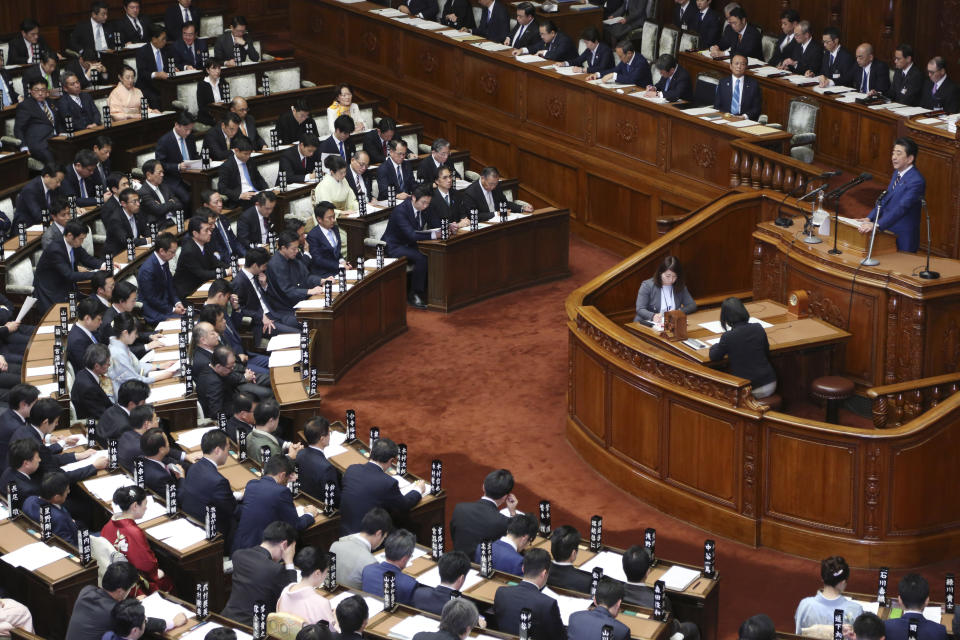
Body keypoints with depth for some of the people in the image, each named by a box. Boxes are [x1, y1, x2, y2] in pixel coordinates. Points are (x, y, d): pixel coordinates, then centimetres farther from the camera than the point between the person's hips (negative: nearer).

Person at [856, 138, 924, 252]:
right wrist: (869, 218, 1)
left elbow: (901, 208, -28)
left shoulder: (916, 181, -20)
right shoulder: (897, 173, 9)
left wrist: (877, 225, -34)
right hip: (888, 233, 8)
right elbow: (885, 199, 15)